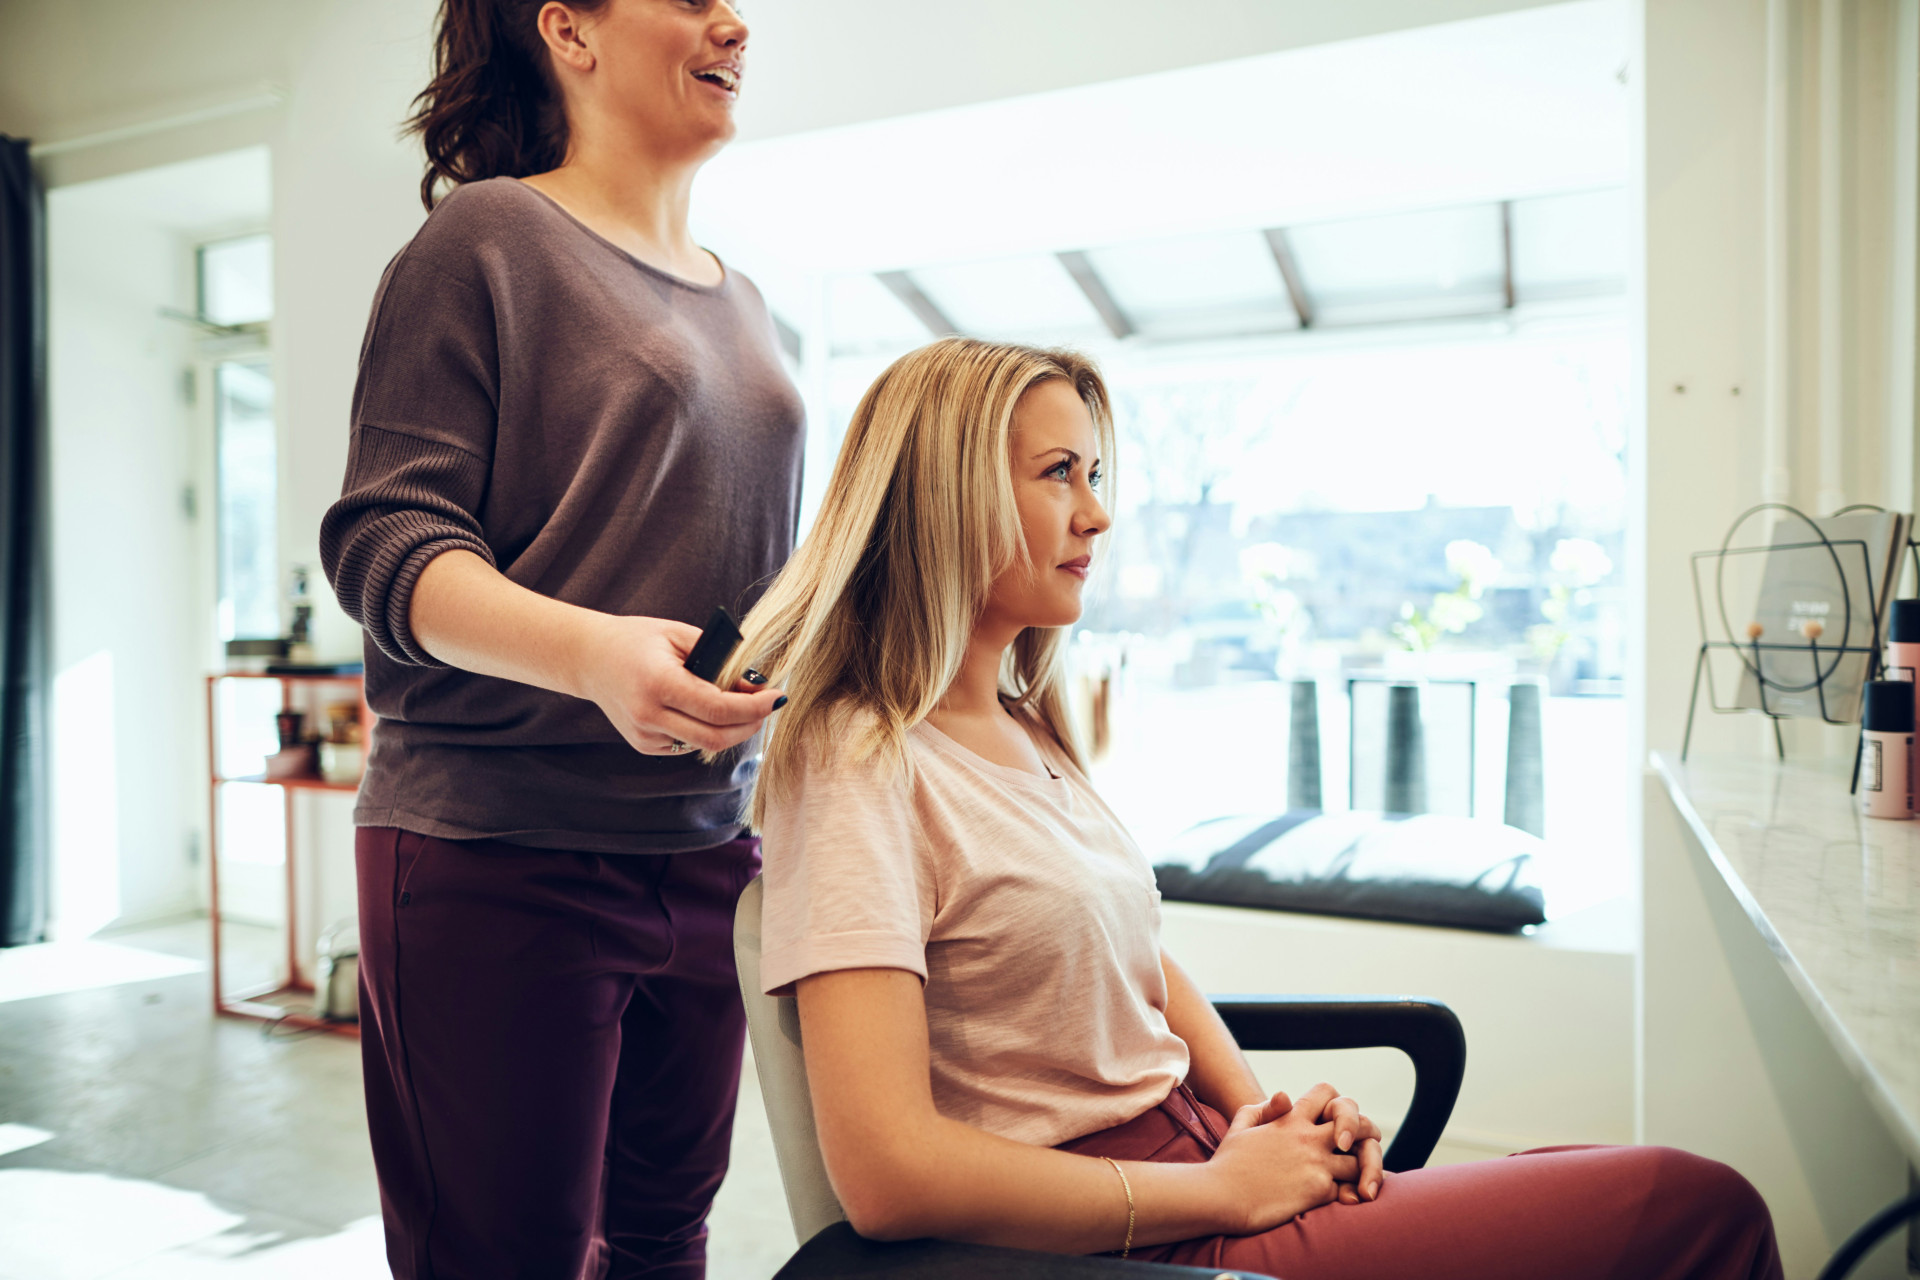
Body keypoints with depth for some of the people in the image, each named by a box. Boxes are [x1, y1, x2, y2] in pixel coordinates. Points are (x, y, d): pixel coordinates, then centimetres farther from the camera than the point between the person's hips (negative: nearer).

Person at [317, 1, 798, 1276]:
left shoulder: (741, 303, 17)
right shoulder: (489, 236, -4)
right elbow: (385, 538, -12)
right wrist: (591, 653, -29)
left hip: (707, 851, 7)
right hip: (501, 852, -6)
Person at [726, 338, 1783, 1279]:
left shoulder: (1022, 729, 11)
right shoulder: (862, 765, -17)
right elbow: (888, 1173, -24)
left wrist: (1258, 1110, 2)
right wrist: (1227, 1187, -15)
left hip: (1199, 1147, 8)